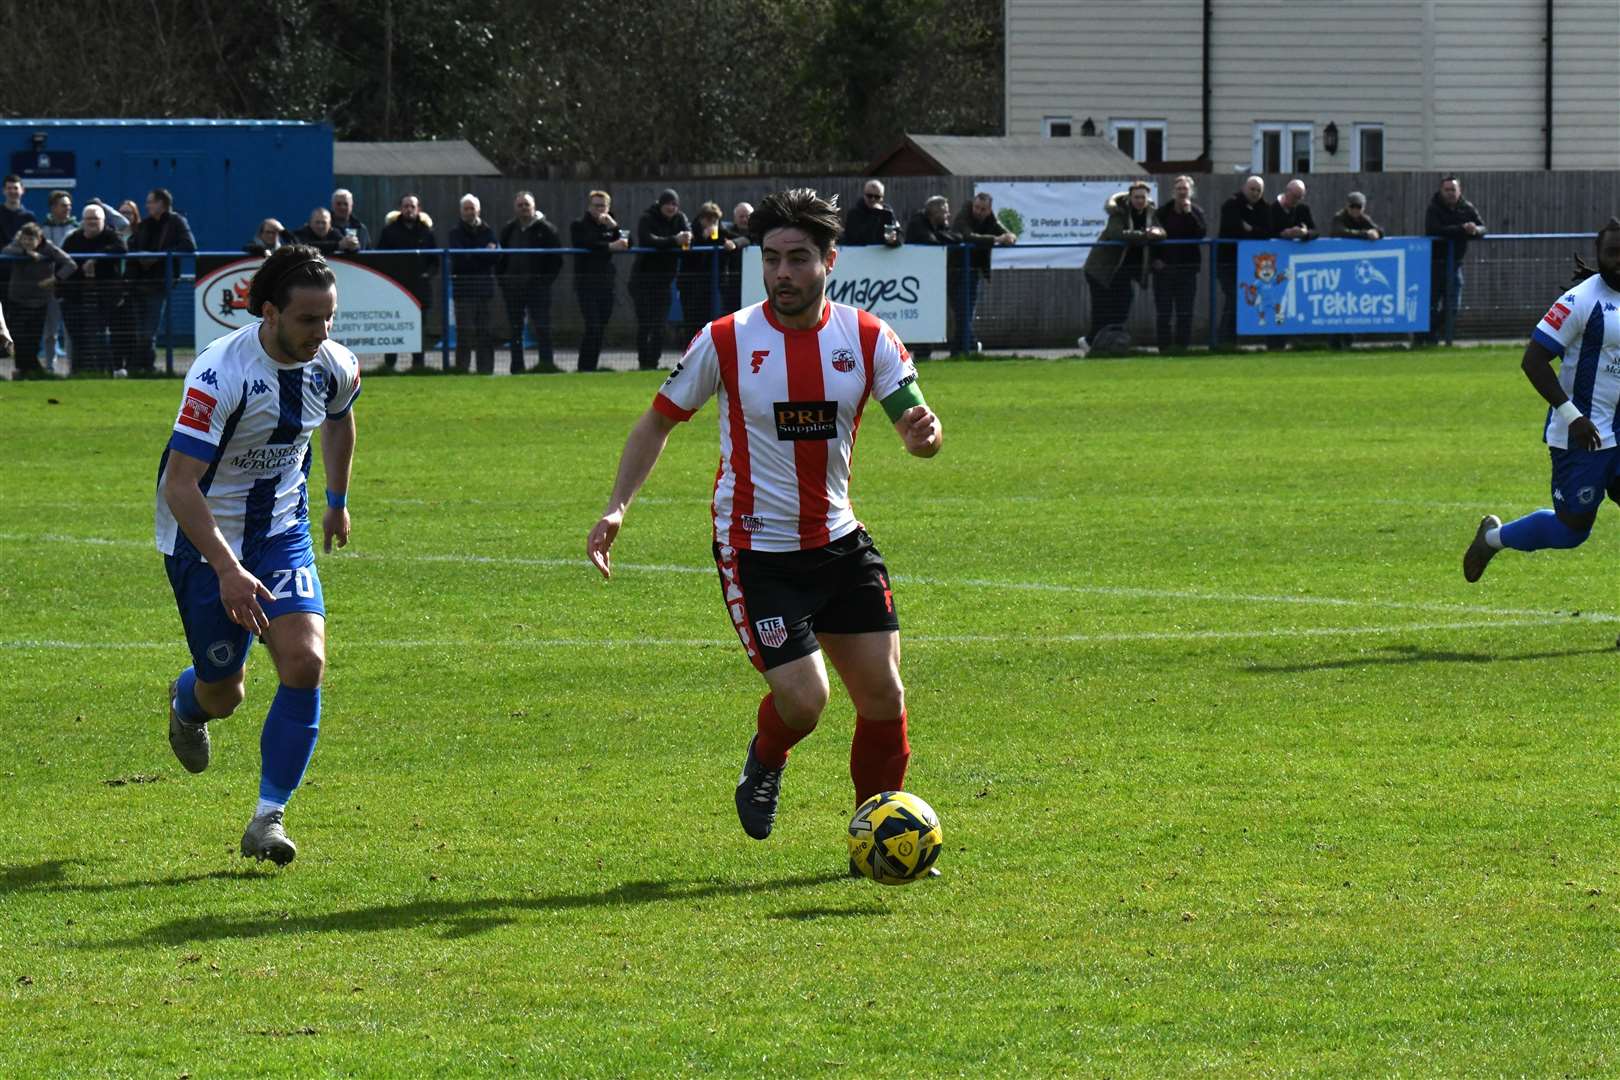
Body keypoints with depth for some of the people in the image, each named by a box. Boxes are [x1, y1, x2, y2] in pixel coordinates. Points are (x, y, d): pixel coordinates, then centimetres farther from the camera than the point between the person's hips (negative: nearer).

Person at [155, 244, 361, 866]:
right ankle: (186, 702, 46)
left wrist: (337, 501, 26)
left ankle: (269, 816, -7)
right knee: (223, 696, 6)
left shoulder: (334, 367, -9)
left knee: (305, 662, -18)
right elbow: (179, 484, -30)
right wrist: (228, 570, -38)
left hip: (283, 532, 4)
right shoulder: (219, 373, -28)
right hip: (204, 537, -4)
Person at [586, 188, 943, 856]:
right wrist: (617, 508, -10)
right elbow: (659, 421, 2)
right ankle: (764, 764, 22)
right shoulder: (726, 342, -9)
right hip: (755, 550, -3)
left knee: (883, 694, 1)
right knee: (803, 699, -14)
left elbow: (916, 428, -6)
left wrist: (923, 434, -32)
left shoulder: (865, 337, -4)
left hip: (839, 544, 3)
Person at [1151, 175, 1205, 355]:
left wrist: (1189, 213, -16)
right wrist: (1155, 259, -5)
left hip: (1187, 268, 0)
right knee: (1163, 311, 0)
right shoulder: (1162, 212, 4)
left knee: (1185, 311, -1)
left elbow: (1202, 233, -13)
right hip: (1164, 266, 0)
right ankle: (1164, 346, 3)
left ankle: (1182, 345, 4)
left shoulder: (1196, 211, 3)